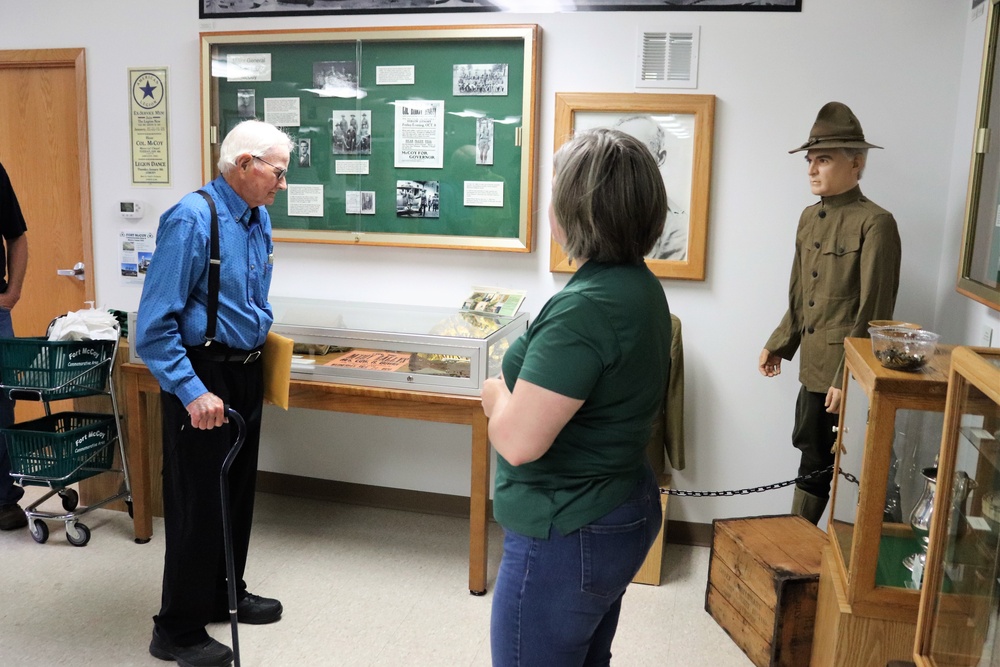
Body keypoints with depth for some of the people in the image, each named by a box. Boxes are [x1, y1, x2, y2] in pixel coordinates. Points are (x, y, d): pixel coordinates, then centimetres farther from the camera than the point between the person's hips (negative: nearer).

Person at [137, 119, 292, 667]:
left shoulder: (259, 219, 6)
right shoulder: (191, 220, -20)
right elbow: (154, 326, -23)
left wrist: (259, 331, 13)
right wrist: (192, 392, -27)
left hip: (246, 371, 8)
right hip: (202, 376, -8)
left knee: (238, 492, 19)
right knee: (199, 503, 2)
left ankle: (225, 596, 39)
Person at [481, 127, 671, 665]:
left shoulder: (585, 307, -28)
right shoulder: (640, 284, 3)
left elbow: (517, 441, -29)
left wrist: (496, 394, -10)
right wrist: (522, 389, 3)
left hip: (566, 539, -10)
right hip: (626, 515, 10)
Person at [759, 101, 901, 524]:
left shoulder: (875, 223, -13)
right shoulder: (809, 218, 10)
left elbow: (874, 310, -15)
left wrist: (848, 378, -17)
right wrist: (779, 344, 17)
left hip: (847, 367, -7)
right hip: (813, 363, 7)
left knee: (818, 456, 2)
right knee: (813, 451, 15)